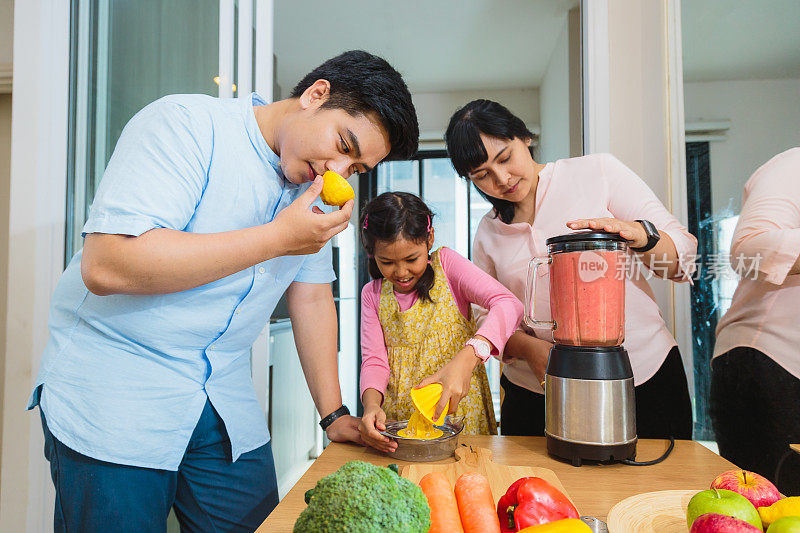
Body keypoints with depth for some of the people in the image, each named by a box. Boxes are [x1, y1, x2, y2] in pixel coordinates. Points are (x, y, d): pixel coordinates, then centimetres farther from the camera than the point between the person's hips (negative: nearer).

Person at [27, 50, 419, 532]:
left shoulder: (318, 190, 5)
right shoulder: (187, 124, -17)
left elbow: (312, 297, 9)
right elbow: (105, 265, -27)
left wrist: (334, 414, 7)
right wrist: (280, 237, -25)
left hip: (226, 401, 6)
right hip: (111, 387, -5)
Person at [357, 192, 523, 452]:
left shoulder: (445, 264, -3)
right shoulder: (373, 294, 7)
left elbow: (509, 304, -16)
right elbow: (374, 360, 1)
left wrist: (466, 359, -32)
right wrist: (372, 404, -21)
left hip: (459, 412, -3)